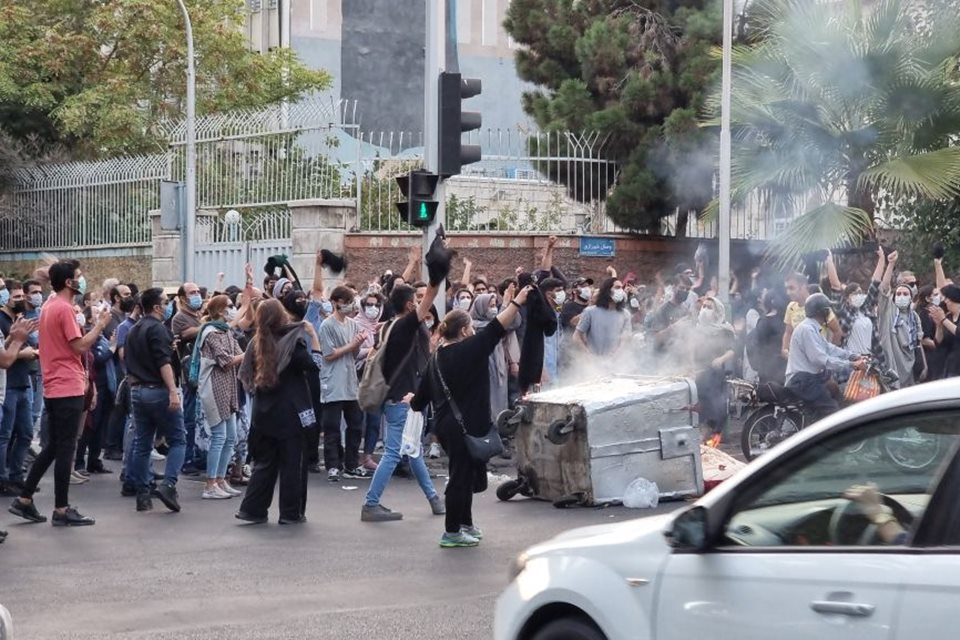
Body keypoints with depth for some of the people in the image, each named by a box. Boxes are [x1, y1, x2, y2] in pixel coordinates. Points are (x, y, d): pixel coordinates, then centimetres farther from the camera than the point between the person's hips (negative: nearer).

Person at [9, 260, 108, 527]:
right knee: (65, 449, -4)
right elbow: (80, 346, -18)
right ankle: (61, 510, 0)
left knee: (53, 447, 16)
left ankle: (24, 500, 16)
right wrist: (100, 325, -9)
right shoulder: (65, 309, -15)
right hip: (68, 389, -9)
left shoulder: (48, 307, 14)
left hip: (52, 389, 9)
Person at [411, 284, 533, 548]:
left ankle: (465, 523, 30)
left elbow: (424, 390, 18)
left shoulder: (438, 356, 10)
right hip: (464, 426, -9)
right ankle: (452, 532, 4)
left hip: (444, 424, 9)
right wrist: (516, 303, -16)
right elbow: (495, 329, -18)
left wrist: (415, 402, 40)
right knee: (461, 476, -1)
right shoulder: (468, 349, -12)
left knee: (465, 473, 20)